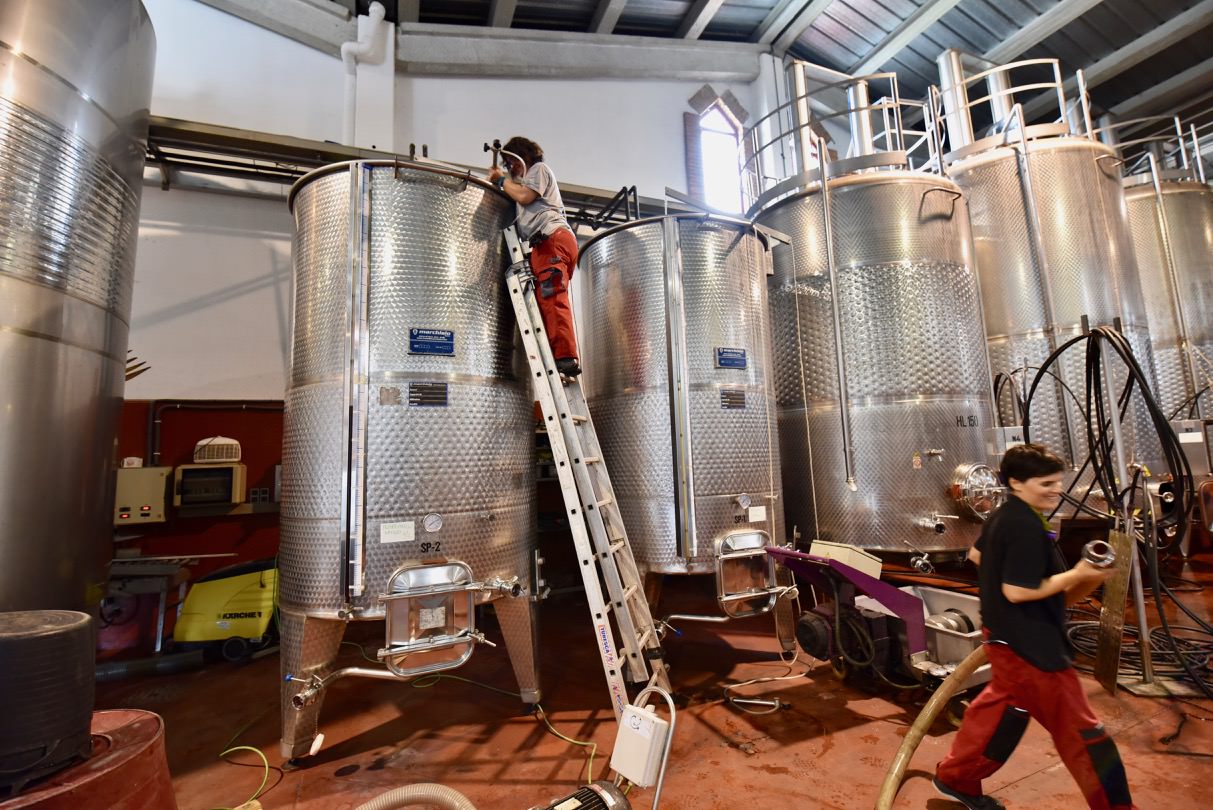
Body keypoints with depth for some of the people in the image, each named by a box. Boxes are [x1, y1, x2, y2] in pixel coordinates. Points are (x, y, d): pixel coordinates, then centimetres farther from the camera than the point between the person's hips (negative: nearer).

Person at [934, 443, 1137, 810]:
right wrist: (1077, 575, -18)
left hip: (1007, 634, 11)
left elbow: (976, 555, 22)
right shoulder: (1027, 527, -24)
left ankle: (956, 778, 35)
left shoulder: (1001, 516, 7)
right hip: (1029, 643, -11)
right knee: (1079, 728, 4)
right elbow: (1017, 591, -26)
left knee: (1003, 704, 24)